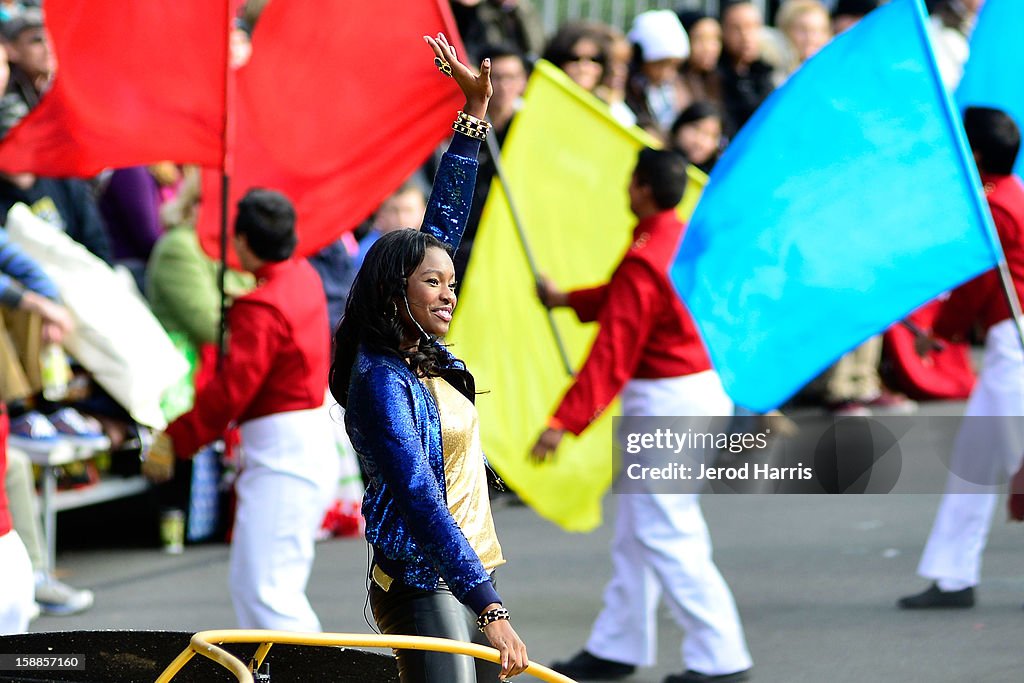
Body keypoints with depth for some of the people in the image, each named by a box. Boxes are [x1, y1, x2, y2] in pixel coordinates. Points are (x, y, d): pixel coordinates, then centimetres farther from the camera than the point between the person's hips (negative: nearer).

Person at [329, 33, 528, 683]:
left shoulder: (425, 350, 8)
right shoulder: (381, 381, -17)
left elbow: (445, 219, 16)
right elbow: (422, 502, -25)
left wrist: (477, 110, 16)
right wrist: (491, 611, -32)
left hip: (471, 574, 9)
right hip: (422, 586, -9)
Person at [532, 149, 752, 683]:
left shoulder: (644, 262, -22)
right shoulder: (688, 240, 7)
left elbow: (611, 354, -24)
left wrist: (563, 422, -24)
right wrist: (567, 299, 30)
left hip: (667, 404, -10)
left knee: (664, 533, -6)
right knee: (636, 529, 17)